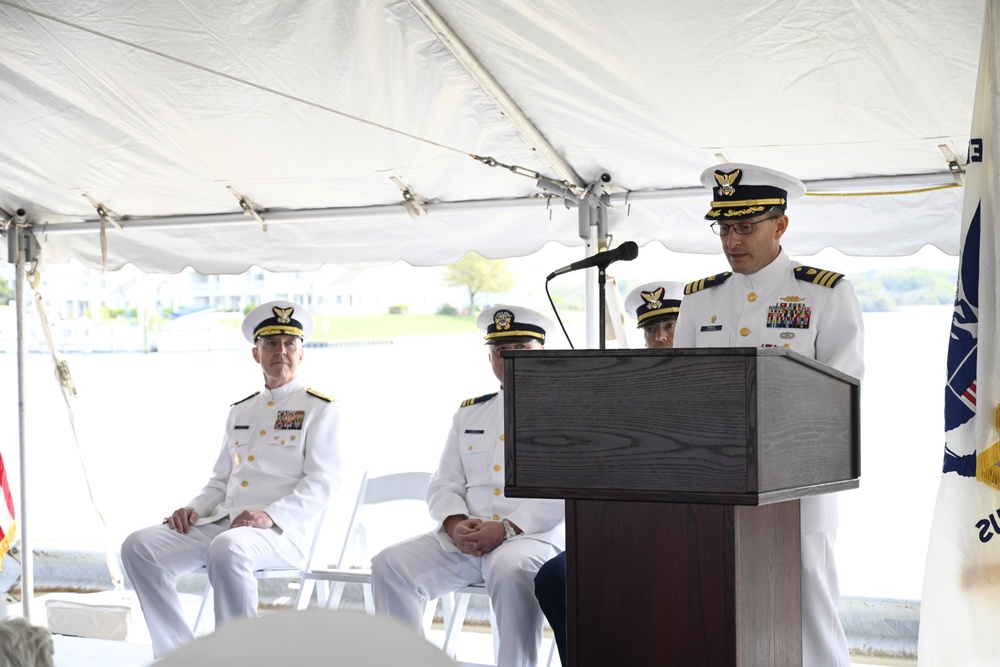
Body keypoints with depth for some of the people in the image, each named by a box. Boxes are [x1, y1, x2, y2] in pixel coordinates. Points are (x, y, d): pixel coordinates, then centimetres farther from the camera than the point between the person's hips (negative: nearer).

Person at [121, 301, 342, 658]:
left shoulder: (320, 409, 5)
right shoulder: (240, 411, 24)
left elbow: (321, 483, -6)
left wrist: (271, 516, -21)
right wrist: (193, 509, 4)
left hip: (282, 531, -6)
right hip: (223, 523, 6)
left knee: (227, 548, -40)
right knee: (139, 546, -15)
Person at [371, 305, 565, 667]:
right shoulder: (470, 413, 21)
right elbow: (444, 484, 16)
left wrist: (507, 529, -19)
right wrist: (456, 524, -6)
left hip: (534, 535, -5)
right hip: (464, 538, 5)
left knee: (509, 568, -38)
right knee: (391, 564, -16)